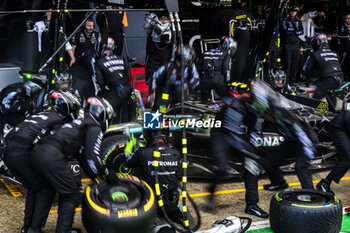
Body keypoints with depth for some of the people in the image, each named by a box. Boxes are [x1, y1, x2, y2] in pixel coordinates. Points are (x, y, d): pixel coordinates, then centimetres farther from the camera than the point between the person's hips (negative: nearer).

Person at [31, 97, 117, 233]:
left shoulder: (81, 123, 32)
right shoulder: (95, 128, 4)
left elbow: (83, 157, 37)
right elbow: (92, 157, -7)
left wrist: (97, 179, 41)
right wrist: (107, 172, 7)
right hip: (51, 156, -10)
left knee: (66, 191, 23)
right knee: (72, 196, 0)